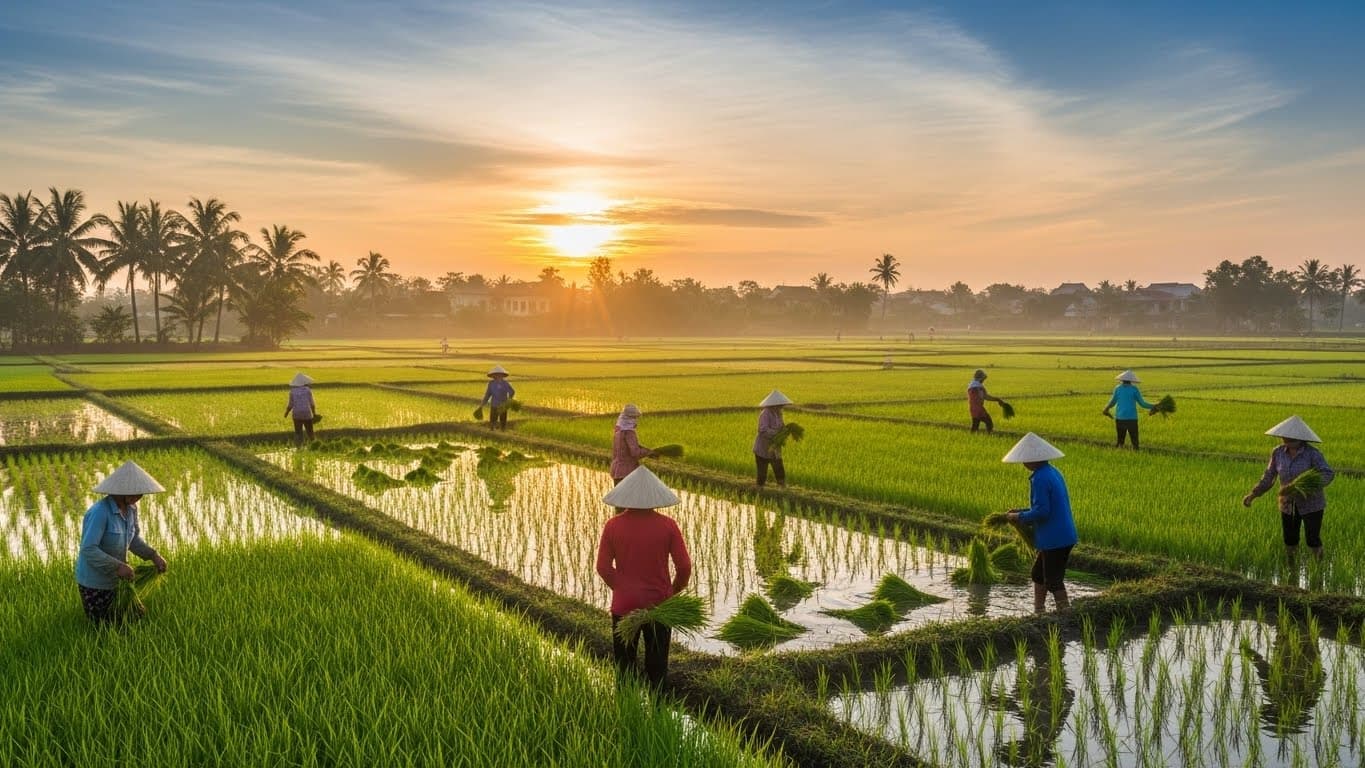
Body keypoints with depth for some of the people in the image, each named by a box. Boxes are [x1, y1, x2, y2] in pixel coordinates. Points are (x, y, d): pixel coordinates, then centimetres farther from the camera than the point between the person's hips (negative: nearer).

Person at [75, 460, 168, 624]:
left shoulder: (131, 508, -3)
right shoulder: (100, 512, -28)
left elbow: (134, 539, 8)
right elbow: (88, 550, -30)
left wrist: (154, 555, -6)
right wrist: (118, 566, -31)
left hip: (114, 580, 8)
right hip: (94, 582, -8)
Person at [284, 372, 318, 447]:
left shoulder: (292, 391, -2)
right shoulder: (307, 390, -5)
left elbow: (290, 405, -1)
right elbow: (312, 403, -4)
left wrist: (286, 413, 16)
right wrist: (314, 413, 7)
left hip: (296, 415, 1)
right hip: (307, 414, -1)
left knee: (298, 433, 6)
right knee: (310, 432, 9)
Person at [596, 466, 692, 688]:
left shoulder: (613, 526, -9)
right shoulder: (667, 525, -11)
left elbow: (603, 567, -5)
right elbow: (684, 567, -9)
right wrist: (673, 592, 8)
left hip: (624, 605, 0)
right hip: (659, 605, 0)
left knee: (624, 665, 15)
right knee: (657, 664, 15)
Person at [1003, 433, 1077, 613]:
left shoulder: (1040, 479, -20)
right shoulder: (1053, 472, 11)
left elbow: (1042, 511, -24)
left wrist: (1020, 517, -9)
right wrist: (1020, 512, 13)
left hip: (1053, 539, -10)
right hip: (1065, 536, 10)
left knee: (1053, 581, -1)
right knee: (1038, 574, 21)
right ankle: (1038, 611, 27)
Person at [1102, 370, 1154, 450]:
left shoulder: (1117, 388, 3)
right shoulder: (1134, 389, -1)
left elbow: (1112, 403, 8)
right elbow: (1142, 403, 2)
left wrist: (1106, 408, 28)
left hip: (1119, 418, 2)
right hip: (1131, 418, -2)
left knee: (1120, 440, 11)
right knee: (1134, 441, 2)